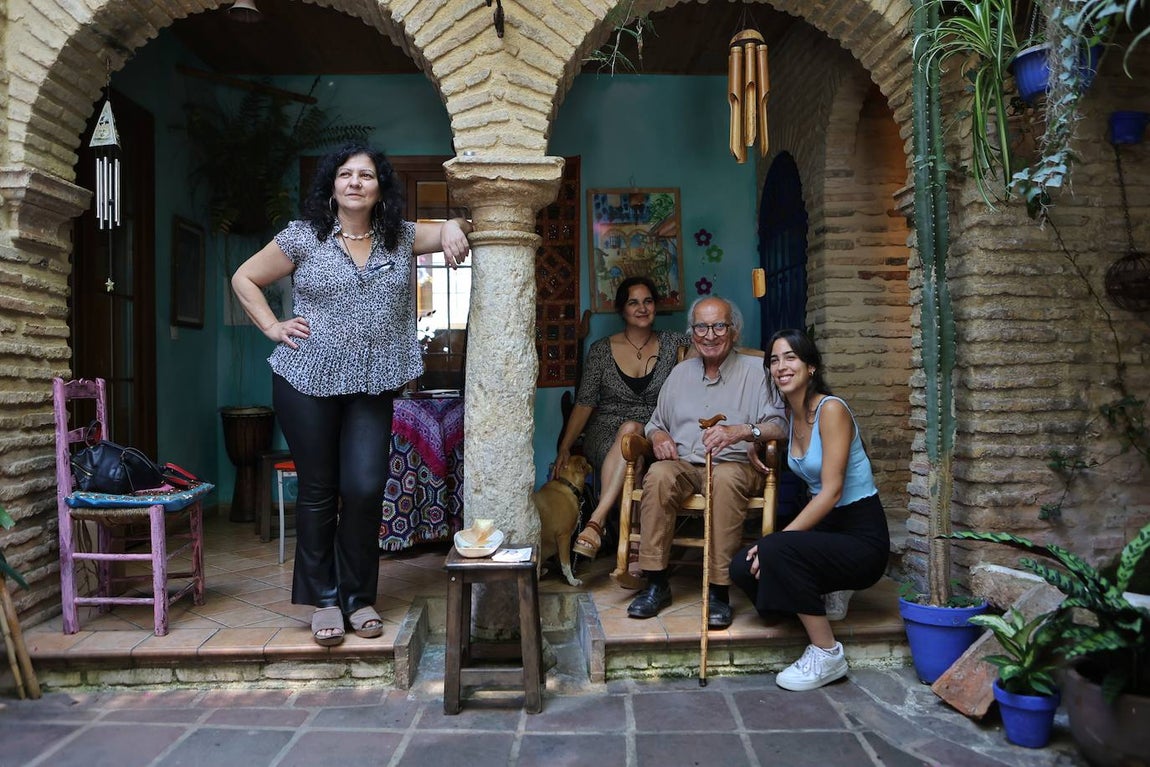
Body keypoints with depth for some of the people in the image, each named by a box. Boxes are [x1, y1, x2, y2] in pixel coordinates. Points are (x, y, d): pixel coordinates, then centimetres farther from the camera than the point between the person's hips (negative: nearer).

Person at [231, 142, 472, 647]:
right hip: (307, 382, -1)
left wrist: (453, 228, -10)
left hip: (372, 387, 2)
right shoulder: (303, 237, 1)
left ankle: (359, 598, 15)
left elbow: (452, 232, 13)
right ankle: (324, 601, 18)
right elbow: (244, 279, 9)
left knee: (365, 490, -4)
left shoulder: (400, 238, 8)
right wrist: (274, 328, -2)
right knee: (318, 491, 4)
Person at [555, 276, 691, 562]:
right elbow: (585, 402, 3)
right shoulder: (602, 350, 6)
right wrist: (565, 447, -6)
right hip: (605, 436, 0)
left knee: (631, 431, -36)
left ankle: (597, 520, -41)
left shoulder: (671, 343, 9)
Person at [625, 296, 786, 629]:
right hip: (683, 464, 3)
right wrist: (659, 436, 1)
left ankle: (719, 591, -31)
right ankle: (656, 583, -23)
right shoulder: (680, 373, 20)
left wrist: (741, 431, -28)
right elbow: (655, 423, 26)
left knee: (726, 479, -38)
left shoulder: (755, 371, 5)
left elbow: (779, 427, -8)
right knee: (658, 474, -30)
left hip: (736, 465, -3)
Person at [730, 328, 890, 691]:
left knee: (776, 550, -30)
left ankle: (827, 654, -12)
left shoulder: (831, 410, -17)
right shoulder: (791, 414, 7)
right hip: (825, 528, 7)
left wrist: (776, 540, -24)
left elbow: (831, 491, -22)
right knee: (743, 568, -13)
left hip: (862, 536, -7)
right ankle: (820, 598, 12)